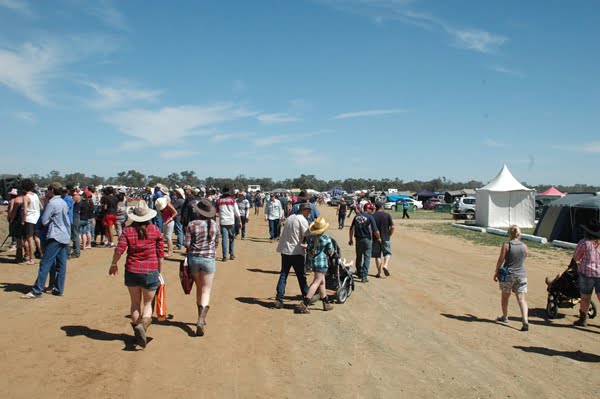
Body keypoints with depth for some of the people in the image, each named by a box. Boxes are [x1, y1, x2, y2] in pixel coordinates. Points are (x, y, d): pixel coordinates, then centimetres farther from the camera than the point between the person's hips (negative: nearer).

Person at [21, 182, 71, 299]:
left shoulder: (52, 203, -10)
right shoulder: (64, 203, 13)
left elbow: (44, 221, -9)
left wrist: (51, 221, 9)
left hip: (55, 237, -8)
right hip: (65, 236, 8)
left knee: (45, 264, -7)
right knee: (61, 265, 6)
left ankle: (37, 291, -7)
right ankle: (59, 289, 8)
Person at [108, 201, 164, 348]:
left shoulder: (128, 230, -5)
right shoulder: (155, 230, -4)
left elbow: (119, 250, -12)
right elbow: (160, 253, -1)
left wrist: (113, 265, 6)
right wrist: (159, 270, 12)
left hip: (131, 271, 1)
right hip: (150, 272, -1)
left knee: (135, 303, 18)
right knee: (148, 303, 10)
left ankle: (137, 328, 25)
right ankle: (143, 325, -16)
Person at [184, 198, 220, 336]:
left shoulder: (192, 224, -8)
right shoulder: (214, 224, -2)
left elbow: (187, 244, -8)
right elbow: (216, 243, 8)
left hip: (194, 258, 1)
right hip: (209, 259, -1)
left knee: (199, 288, 18)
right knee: (206, 290, 1)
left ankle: (201, 318, 27)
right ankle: (201, 319, -16)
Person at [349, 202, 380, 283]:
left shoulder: (357, 216, 6)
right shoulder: (370, 217, -10)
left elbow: (351, 229, 9)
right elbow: (375, 231, -13)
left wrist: (351, 239, 19)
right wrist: (379, 238, 5)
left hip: (358, 240, 5)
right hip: (367, 239, -5)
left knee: (359, 257, 19)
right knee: (367, 257, 1)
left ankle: (359, 273, 33)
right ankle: (364, 276, -7)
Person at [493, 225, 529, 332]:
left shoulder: (506, 245, -11)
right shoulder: (524, 246, 0)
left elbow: (500, 260, -7)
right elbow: (524, 258, 14)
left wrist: (496, 272, 3)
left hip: (508, 274, -2)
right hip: (521, 274, 2)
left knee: (505, 296, 18)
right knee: (521, 299, 0)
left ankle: (505, 317, 33)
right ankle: (525, 320, -16)